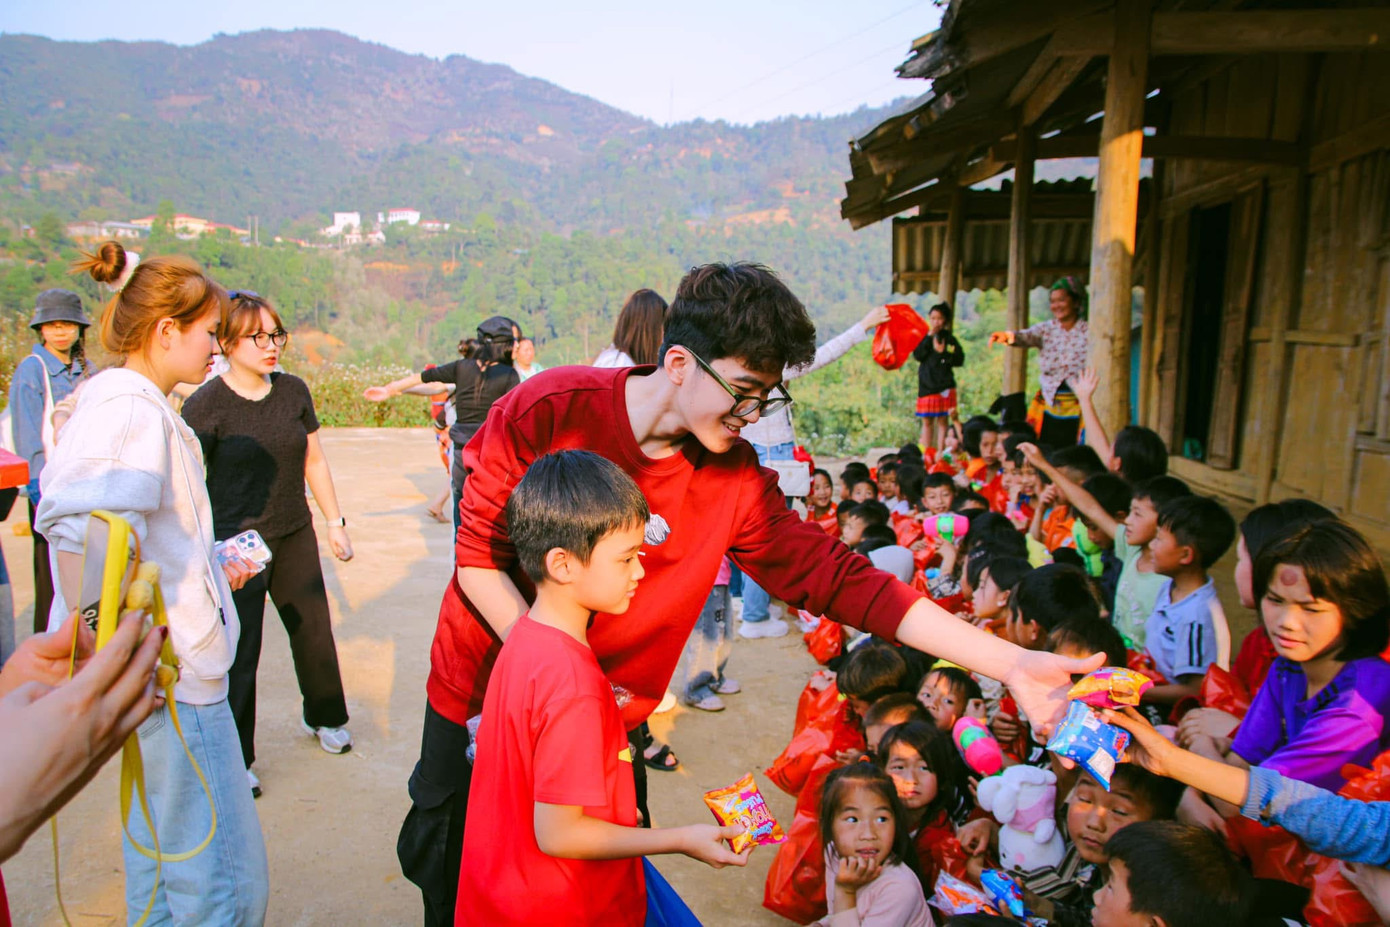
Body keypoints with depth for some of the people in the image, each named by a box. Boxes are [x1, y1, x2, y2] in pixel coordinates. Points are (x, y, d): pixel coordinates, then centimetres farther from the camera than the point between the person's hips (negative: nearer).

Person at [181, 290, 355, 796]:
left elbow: (314, 460, 12)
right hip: (236, 544, -5)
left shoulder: (293, 391, 3)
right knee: (239, 650, 3)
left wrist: (335, 521, 12)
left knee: (315, 631, 15)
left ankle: (323, 717, 40)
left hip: (295, 535, 5)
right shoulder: (205, 404, -11)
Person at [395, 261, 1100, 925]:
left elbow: (837, 578, -16)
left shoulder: (737, 481, -14)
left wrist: (1011, 663, -22)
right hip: (480, 684, -1)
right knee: (442, 860, 15)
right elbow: (479, 558, -15)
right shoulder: (549, 411, -21)